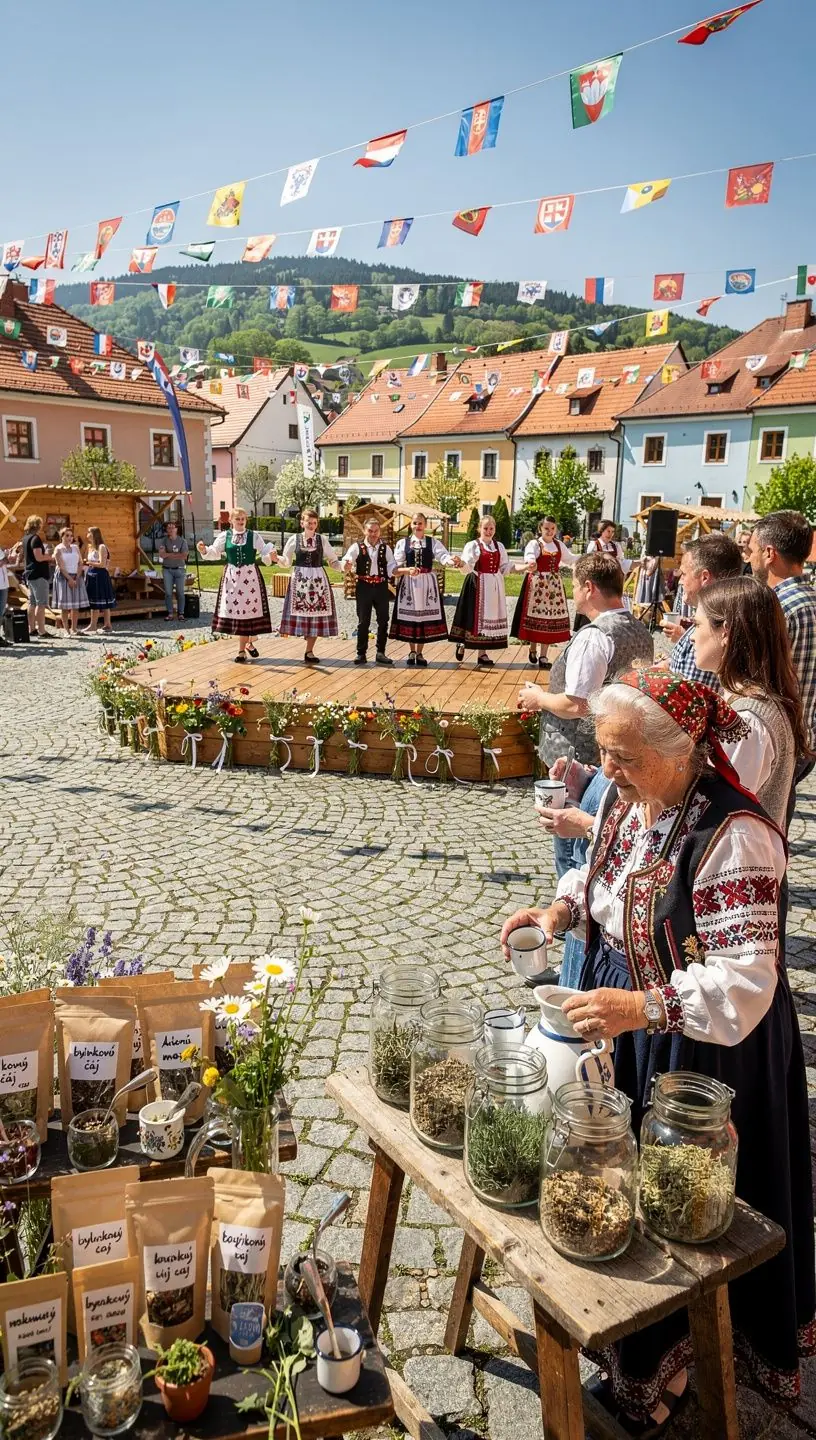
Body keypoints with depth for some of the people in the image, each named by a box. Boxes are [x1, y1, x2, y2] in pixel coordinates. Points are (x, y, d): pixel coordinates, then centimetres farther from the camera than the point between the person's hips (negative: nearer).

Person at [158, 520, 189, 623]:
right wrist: (177, 554, -14)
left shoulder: (182, 541, 1)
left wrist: (168, 554, -11)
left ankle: (181, 613, 5)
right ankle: (169, 613, 3)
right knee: (168, 592, -1)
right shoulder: (163, 541, 2)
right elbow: (161, 554, -11)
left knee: (180, 592, 1)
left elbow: (184, 556, -11)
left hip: (179, 569, -1)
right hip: (167, 569, 1)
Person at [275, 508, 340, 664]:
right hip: (300, 580, -1)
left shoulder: (322, 540, 5)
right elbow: (286, 560, 4)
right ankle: (309, 652, 5)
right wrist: (277, 558, -16)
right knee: (301, 612, -4)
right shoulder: (294, 539, 3)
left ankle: (309, 652, 7)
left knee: (316, 613, 0)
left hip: (318, 579, 1)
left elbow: (333, 560, 7)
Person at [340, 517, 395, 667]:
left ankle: (381, 653, 16)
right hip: (364, 587, -2)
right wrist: (347, 566, -35)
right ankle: (361, 654, 8)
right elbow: (345, 562, -12)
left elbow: (392, 567, 3)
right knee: (363, 621, 2)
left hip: (381, 587, 2)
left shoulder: (386, 548, 4)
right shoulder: (356, 547, -2)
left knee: (383, 620, 5)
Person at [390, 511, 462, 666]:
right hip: (408, 583, 0)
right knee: (409, 616, 2)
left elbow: (443, 556, -15)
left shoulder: (433, 542, 3)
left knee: (425, 616, 2)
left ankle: (419, 653, 14)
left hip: (427, 582, 0)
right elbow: (396, 566, -2)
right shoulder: (402, 543, 3)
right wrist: (408, 570, -22)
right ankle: (412, 652, 18)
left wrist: (453, 560, -37)